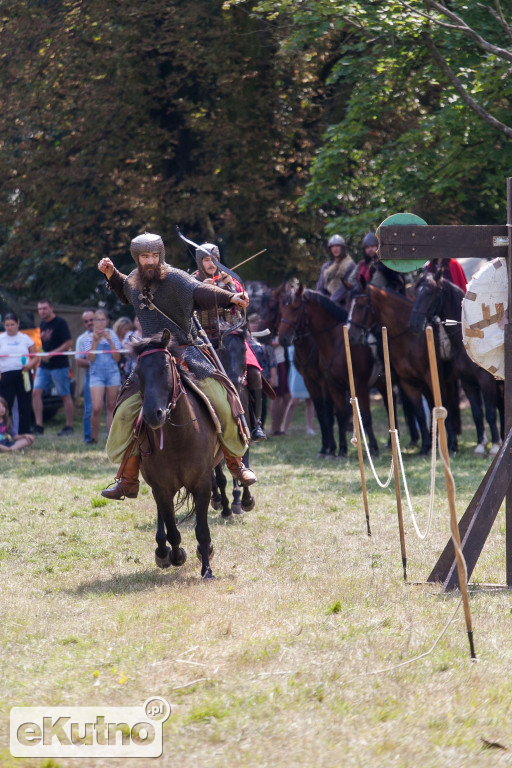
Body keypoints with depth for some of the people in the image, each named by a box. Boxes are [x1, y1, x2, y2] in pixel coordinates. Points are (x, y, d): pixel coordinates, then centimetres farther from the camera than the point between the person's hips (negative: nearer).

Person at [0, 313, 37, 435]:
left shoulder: (25, 338, 11)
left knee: (25, 408, 0)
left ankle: (24, 433, 6)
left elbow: (35, 356, 12)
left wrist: (29, 365, -9)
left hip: (23, 375, 1)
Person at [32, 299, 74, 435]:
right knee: (36, 392, -3)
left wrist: (52, 354, -18)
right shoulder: (42, 324, 13)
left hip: (59, 366, -8)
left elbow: (69, 343, -13)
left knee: (65, 396, 0)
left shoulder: (60, 323, -9)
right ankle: (38, 426, -2)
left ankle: (69, 427, 7)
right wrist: (42, 354, 2)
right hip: (44, 366, 8)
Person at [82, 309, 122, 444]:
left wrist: (110, 341, -8)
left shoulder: (112, 336, 8)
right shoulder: (89, 338, 4)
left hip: (113, 373, 2)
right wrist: (95, 341, -12)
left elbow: (117, 358, 1)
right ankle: (93, 437, -1)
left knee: (111, 407, 3)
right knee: (96, 408, -13)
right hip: (96, 374, -2)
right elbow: (90, 358, -7)